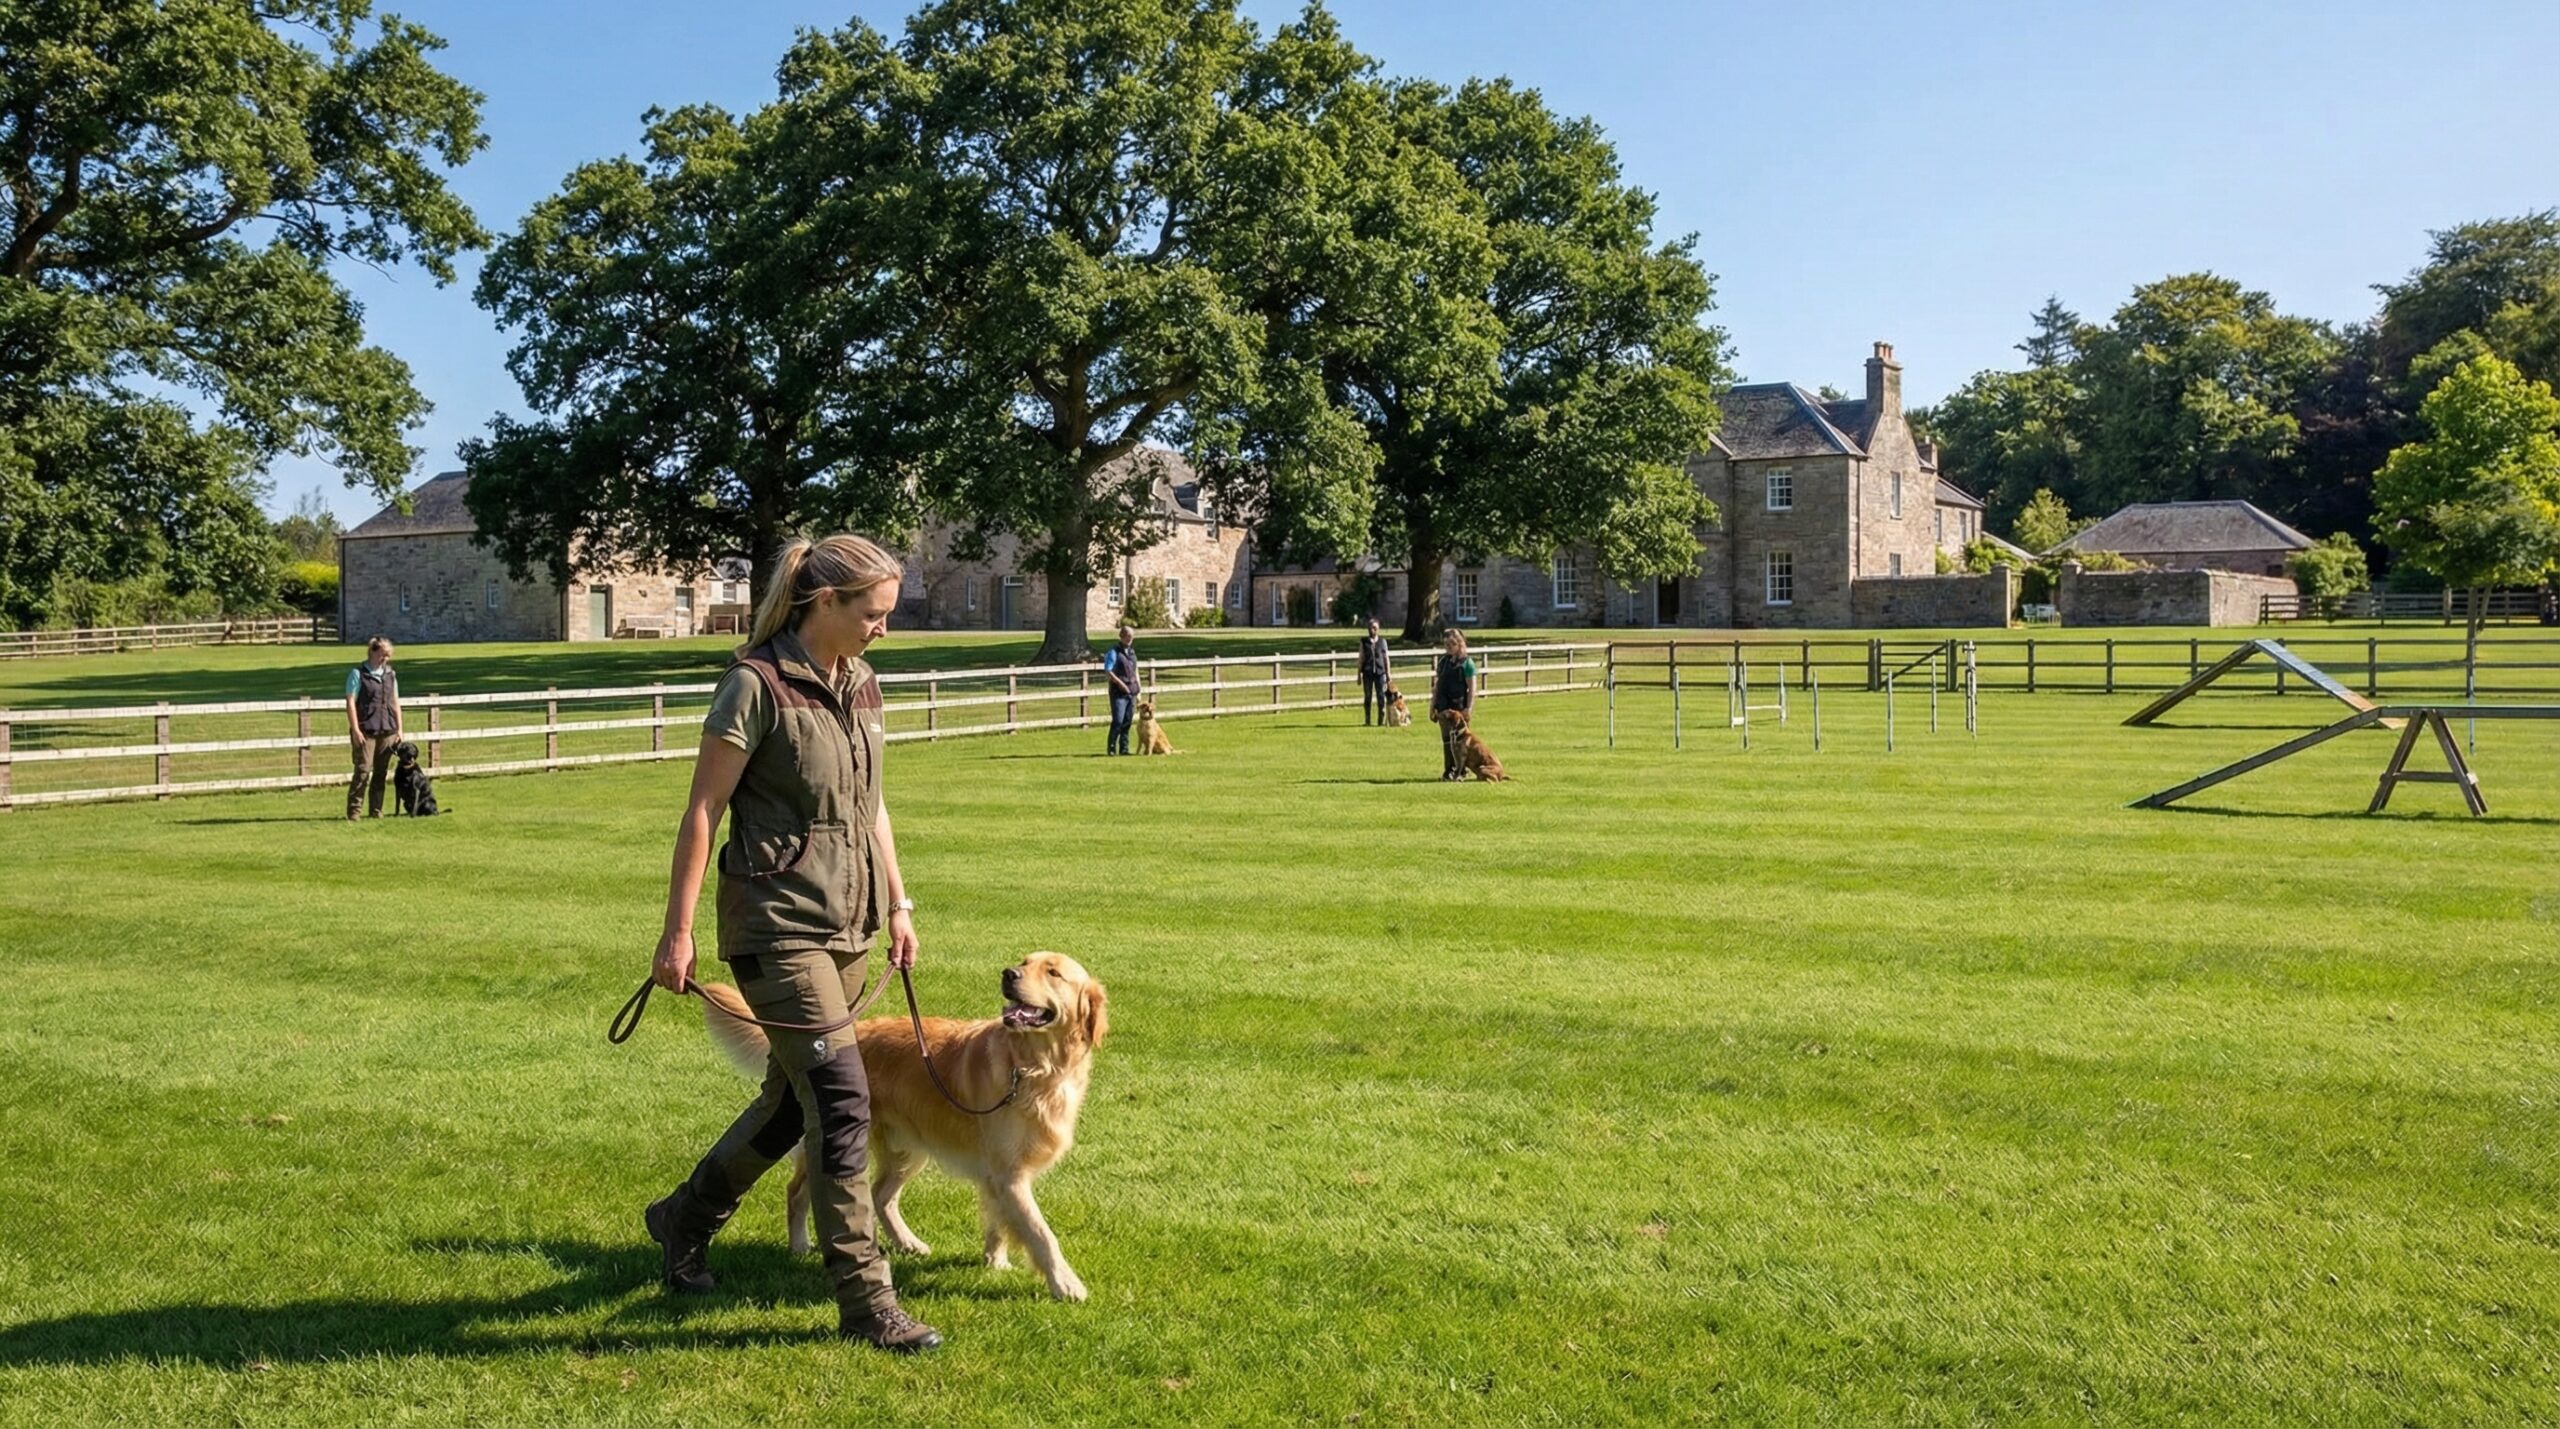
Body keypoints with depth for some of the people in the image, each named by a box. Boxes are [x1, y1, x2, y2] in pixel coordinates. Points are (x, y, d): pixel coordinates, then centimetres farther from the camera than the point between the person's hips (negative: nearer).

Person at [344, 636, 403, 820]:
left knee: (381, 773, 6)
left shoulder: (391, 674, 14)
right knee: (363, 770, -10)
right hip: (366, 731, -5)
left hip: (387, 731, 5)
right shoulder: (358, 674, -2)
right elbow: (351, 703, -6)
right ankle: (352, 811, -6)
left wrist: (399, 729, 13)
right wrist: (355, 730, -12)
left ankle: (375, 811, 11)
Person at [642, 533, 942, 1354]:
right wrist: (677, 930, -11)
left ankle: (684, 1219, 38)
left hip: (850, 923, 8)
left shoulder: (860, 687, 9)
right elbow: (703, 810, -11)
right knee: (841, 1100, -8)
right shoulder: (757, 684, -12)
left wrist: (897, 903, 16)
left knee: (794, 1100, 16)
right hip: (778, 923, -8)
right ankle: (865, 1300, 2)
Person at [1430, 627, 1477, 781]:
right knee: (1446, 740, 8)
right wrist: (1433, 706, 13)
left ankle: (1461, 772, 4)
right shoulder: (1443, 661, 11)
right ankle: (1448, 771, 13)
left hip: (1459, 707, -6)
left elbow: (1472, 689, -9)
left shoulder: (1466, 663, -6)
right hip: (1443, 707, 6)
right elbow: (1437, 685, 16)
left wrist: (1468, 710, -16)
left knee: (1459, 741, -3)